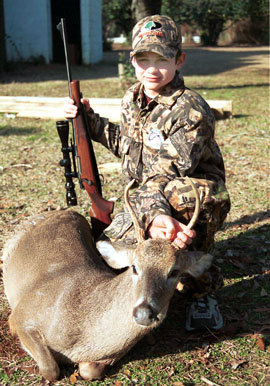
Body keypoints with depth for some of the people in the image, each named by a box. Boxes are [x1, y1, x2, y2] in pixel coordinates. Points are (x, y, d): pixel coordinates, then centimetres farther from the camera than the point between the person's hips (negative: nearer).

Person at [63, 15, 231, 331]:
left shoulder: (190, 110, -22)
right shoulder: (133, 98, 1)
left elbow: (163, 175, -29)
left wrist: (155, 215, -45)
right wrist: (90, 120, 7)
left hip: (198, 200, -7)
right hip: (146, 204, 7)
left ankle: (202, 289, -15)